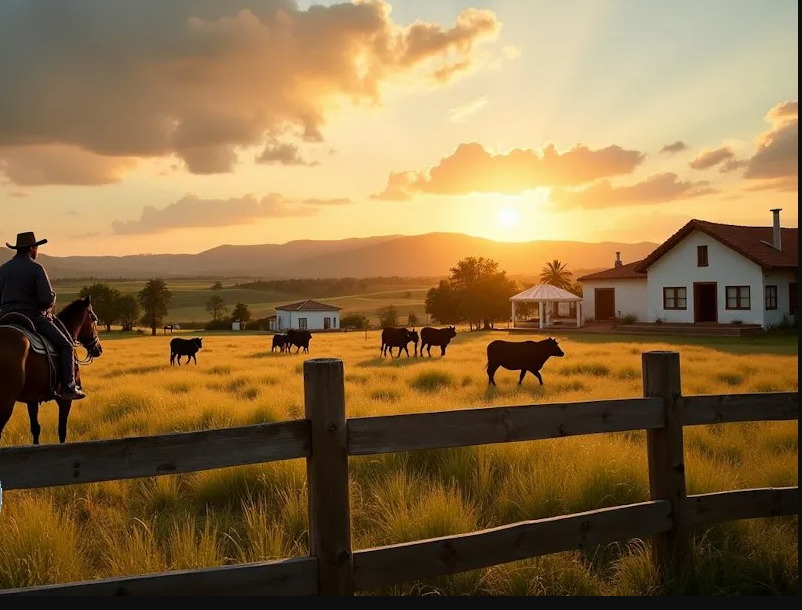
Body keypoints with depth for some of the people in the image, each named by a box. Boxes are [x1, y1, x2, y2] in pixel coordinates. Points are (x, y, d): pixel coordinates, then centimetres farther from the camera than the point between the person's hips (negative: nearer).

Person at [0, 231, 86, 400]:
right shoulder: (36, 268, -8)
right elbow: (48, 299, -16)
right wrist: (48, 307, 6)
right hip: (34, 317, -6)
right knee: (66, 346, 0)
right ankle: (68, 388, -11)